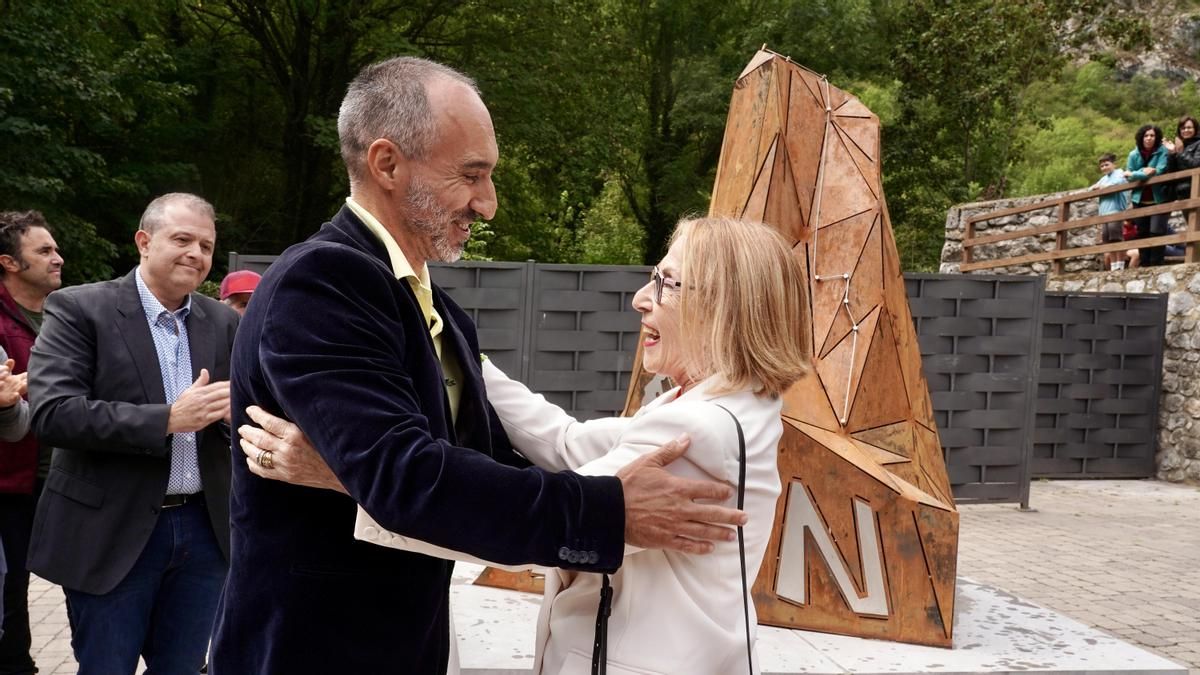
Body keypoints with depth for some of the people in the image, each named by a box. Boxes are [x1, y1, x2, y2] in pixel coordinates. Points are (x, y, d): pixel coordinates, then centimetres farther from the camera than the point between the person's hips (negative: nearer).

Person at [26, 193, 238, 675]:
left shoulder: (224, 322, 6)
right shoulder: (79, 308, -7)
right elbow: (52, 414, -17)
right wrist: (167, 419, -23)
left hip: (204, 527, 4)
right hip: (112, 532, -4)